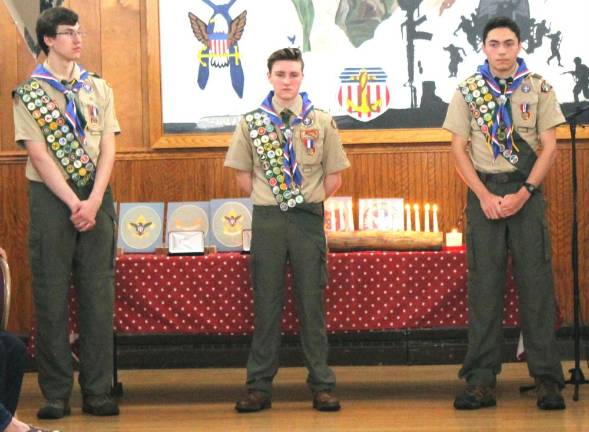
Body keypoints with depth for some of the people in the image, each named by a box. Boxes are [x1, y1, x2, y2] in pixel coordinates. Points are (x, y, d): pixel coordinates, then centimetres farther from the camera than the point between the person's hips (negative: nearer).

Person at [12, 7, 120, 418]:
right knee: (51, 298, -1)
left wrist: (94, 201, -9)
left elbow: (107, 148, 4)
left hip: (96, 197, 3)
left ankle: (98, 391, 7)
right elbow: (39, 155, -7)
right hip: (51, 198, -3)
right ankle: (56, 394, 5)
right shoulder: (30, 93, 0)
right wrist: (73, 203, -14)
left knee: (99, 295, 2)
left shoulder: (98, 88, 10)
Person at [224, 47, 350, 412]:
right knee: (266, 303, 4)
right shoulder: (252, 122, 5)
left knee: (312, 303, 2)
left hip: (308, 218, 0)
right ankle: (260, 386, 8)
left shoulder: (322, 122, 3)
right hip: (266, 218, 1)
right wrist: (266, 202, 4)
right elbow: (243, 173, 10)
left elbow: (334, 176, 7)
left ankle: (322, 385, 7)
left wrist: (311, 203, 3)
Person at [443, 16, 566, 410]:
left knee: (536, 282, -2)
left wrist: (524, 194, -9)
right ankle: (481, 380, 2)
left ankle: (547, 378, 1)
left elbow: (549, 147, 1)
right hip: (484, 192, 1)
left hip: (527, 191, 0)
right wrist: (485, 196, -7)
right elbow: (459, 148, 4)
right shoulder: (468, 92, 5)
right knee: (484, 284, 1)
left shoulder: (539, 89, 4)